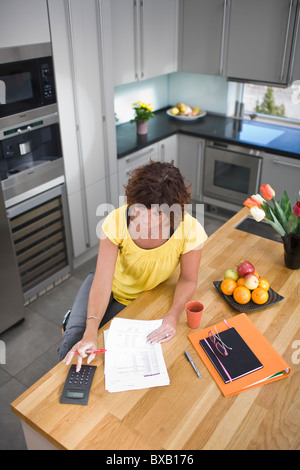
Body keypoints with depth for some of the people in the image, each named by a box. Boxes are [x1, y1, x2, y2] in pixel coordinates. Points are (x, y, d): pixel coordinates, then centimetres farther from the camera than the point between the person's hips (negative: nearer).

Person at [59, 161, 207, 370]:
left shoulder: (191, 231, -31)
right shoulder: (117, 221, -31)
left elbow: (188, 279, -14)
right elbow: (102, 282, -33)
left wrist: (173, 315, -31)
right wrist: (90, 332, -44)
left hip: (146, 297, 0)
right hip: (111, 286, 0)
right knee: (72, 345, -13)